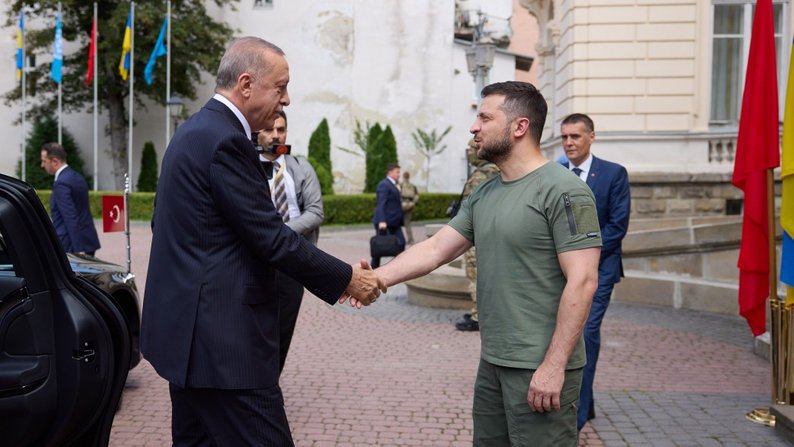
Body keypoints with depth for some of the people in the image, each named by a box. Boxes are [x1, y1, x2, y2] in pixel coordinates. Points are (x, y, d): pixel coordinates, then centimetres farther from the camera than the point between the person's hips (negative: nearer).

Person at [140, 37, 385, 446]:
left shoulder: (197, 131, 14)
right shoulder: (225, 140, -17)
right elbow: (270, 238, -17)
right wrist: (347, 278, -6)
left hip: (189, 325, 11)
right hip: (222, 334, -11)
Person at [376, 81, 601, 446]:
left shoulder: (563, 191, -14)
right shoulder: (483, 195, 10)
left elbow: (582, 281, -19)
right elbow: (435, 249, 9)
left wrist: (554, 365, -21)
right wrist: (377, 278, -6)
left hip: (540, 368, -8)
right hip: (492, 363, 8)